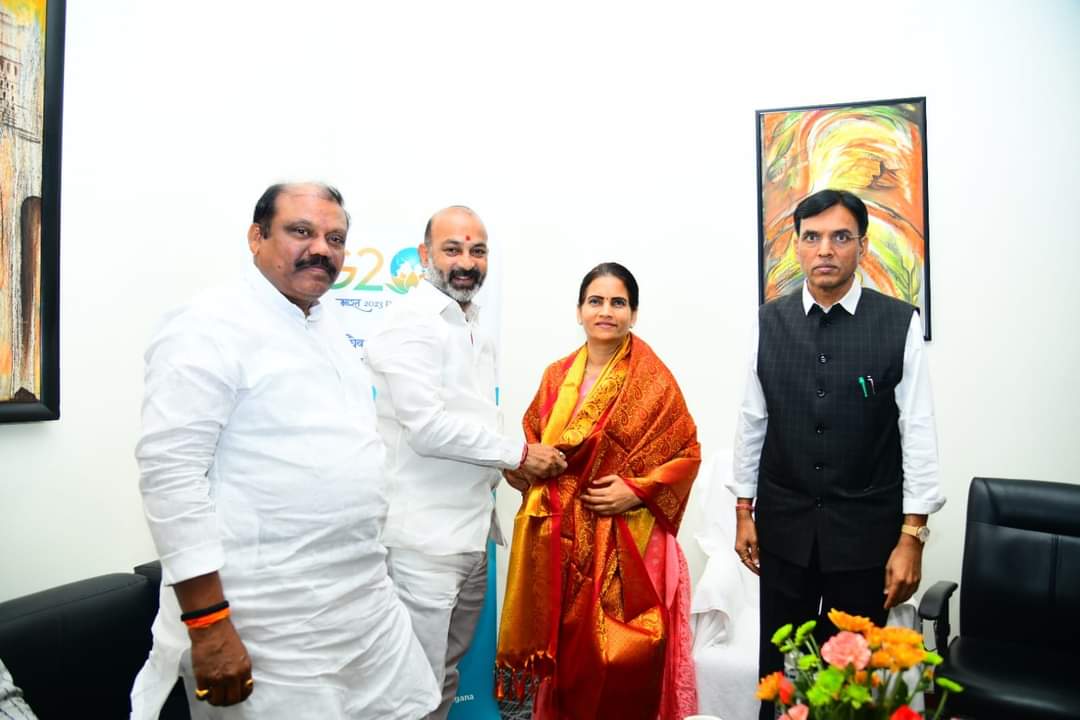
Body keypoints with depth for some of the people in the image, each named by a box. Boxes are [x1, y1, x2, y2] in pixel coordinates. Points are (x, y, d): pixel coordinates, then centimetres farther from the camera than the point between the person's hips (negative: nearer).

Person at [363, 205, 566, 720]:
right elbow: (427, 426, -21)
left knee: (447, 678, 20)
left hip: (472, 531, 8)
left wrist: (503, 469, 6)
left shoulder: (474, 329, 14)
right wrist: (519, 452, -13)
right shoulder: (410, 322, -13)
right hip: (425, 536, -8)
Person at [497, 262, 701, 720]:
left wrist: (638, 490, -13)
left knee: (621, 659, 0)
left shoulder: (652, 379, -5)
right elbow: (529, 442, 17)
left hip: (626, 541, -3)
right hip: (560, 537, 4)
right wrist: (527, 466, -4)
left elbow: (687, 452, -3)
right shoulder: (556, 376, 7)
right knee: (566, 650, 11)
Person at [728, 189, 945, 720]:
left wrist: (911, 537, -8)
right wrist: (743, 512, 5)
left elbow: (918, 432, -7)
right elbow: (752, 421, 3)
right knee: (778, 665, 15)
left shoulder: (899, 323, -8)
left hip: (867, 527, -2)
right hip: (784, 523, 2)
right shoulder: (769, 322, -1)